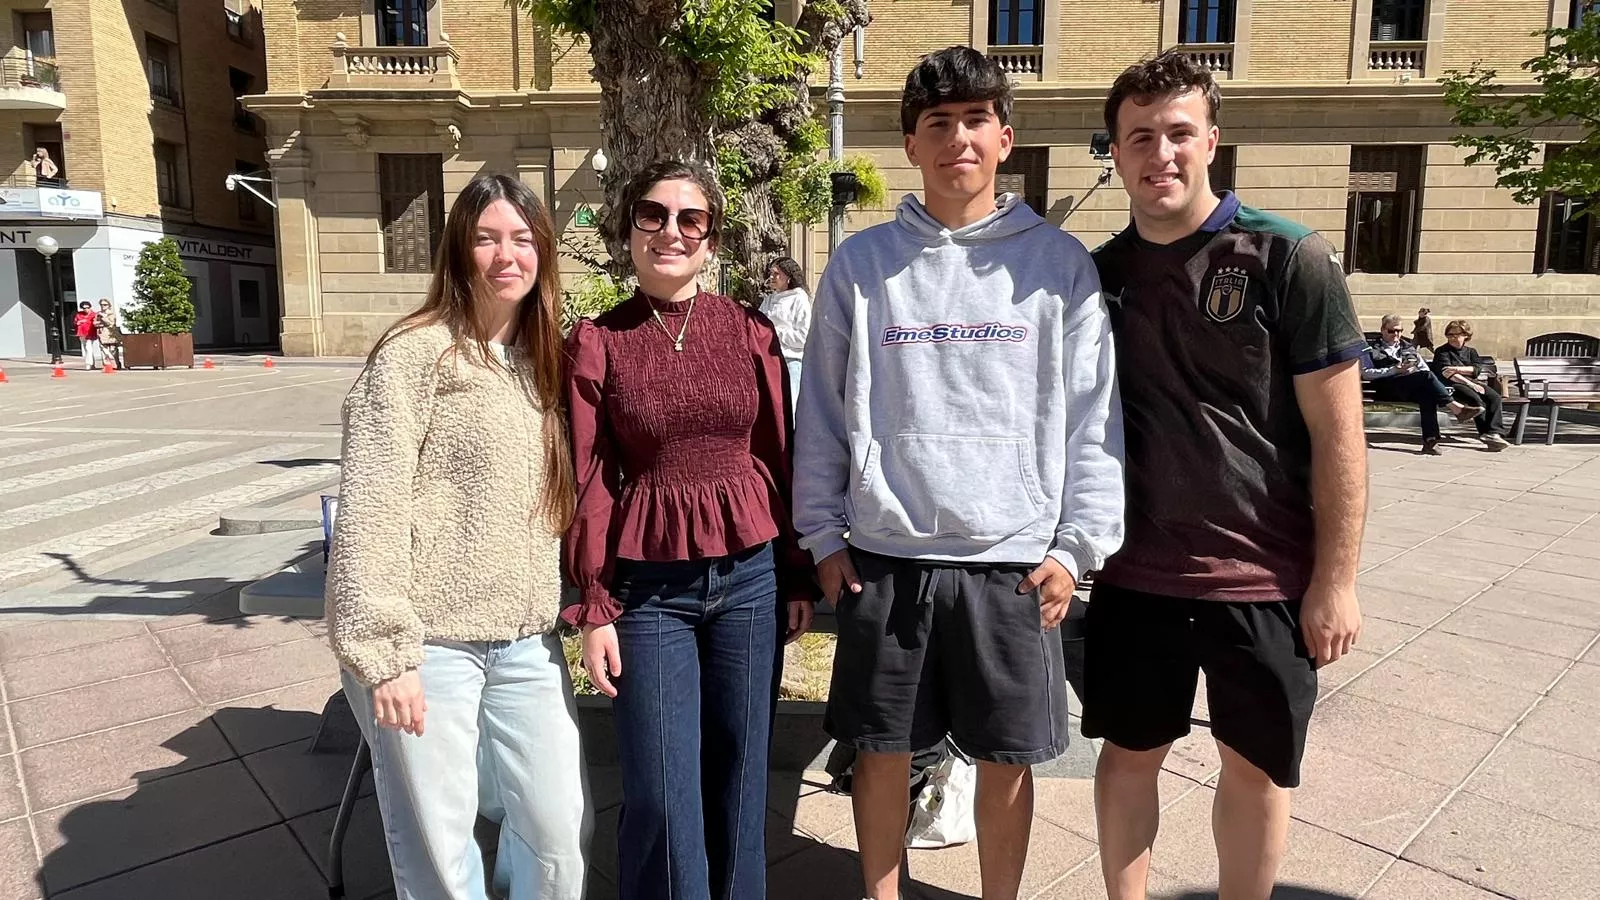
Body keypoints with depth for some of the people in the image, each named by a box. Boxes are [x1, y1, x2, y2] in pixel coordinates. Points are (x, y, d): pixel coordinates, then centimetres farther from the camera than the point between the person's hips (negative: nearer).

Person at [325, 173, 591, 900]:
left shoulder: (544, 360, 11)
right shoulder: (414, 353, -8)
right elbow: (370, 509, -13)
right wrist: (383, 651, -17)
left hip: (527, 641, 6)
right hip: (428, 640, -5)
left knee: (560, 829, 12)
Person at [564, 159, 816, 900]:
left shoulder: (751, 332, 2)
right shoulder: (595, 342, -1)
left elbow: (778, 460, 6)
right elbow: (589, 484, -2)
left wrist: (798, 579, 7)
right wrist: (594, 610, -4)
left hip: (749, 576, 2)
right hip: (647, 587, -1)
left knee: (739, 776, 13)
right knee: (660, 790, 3)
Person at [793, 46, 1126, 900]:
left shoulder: (1060, 263, 2)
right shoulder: (860, 262, 3)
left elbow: (1093, 415, 1)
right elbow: (823, 410, 5)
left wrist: (1076, 545, -3)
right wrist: (822, 533, 2)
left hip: (1014, 562, 0)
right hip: (884, 556, 1)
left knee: (1006, 759, 12)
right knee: (881, 751, 13)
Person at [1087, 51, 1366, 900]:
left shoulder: (1290, 260, -9)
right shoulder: (1098, 274, 2)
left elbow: (1338, 432, -8)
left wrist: (1335, 581, -9)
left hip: (1265, 575, -2)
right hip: (1134, 570, 3)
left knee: (1256, 765, 14)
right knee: (1128, 752, 14)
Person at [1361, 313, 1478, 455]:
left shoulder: (1409, 348, 31)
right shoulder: (1372, 349, 16)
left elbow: (1424, 368, 21)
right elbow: (1365, 373, -1)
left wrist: (1413, 370, -3)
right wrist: (1394, 370, -9)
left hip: (1414, 389, 4)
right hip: (1388, 389, -4)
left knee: (1427, 396, -33)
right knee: (1427, 376, -29)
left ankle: (1430, 440, -42)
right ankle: (1456, 408, -32)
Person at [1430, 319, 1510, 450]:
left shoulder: (1470, 352, 23)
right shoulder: (1442, 352, 7)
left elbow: (1477, 369, 4)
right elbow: (1446, 373, -9)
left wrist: (1458, 369, -14)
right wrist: (1470, 384, -18)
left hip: (1473, 382, 5)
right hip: (1452, 385, -5)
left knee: (1494, 397, -23)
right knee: (1475, 398, -33)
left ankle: (1494, 432, -33)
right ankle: (1486, 433, -32)